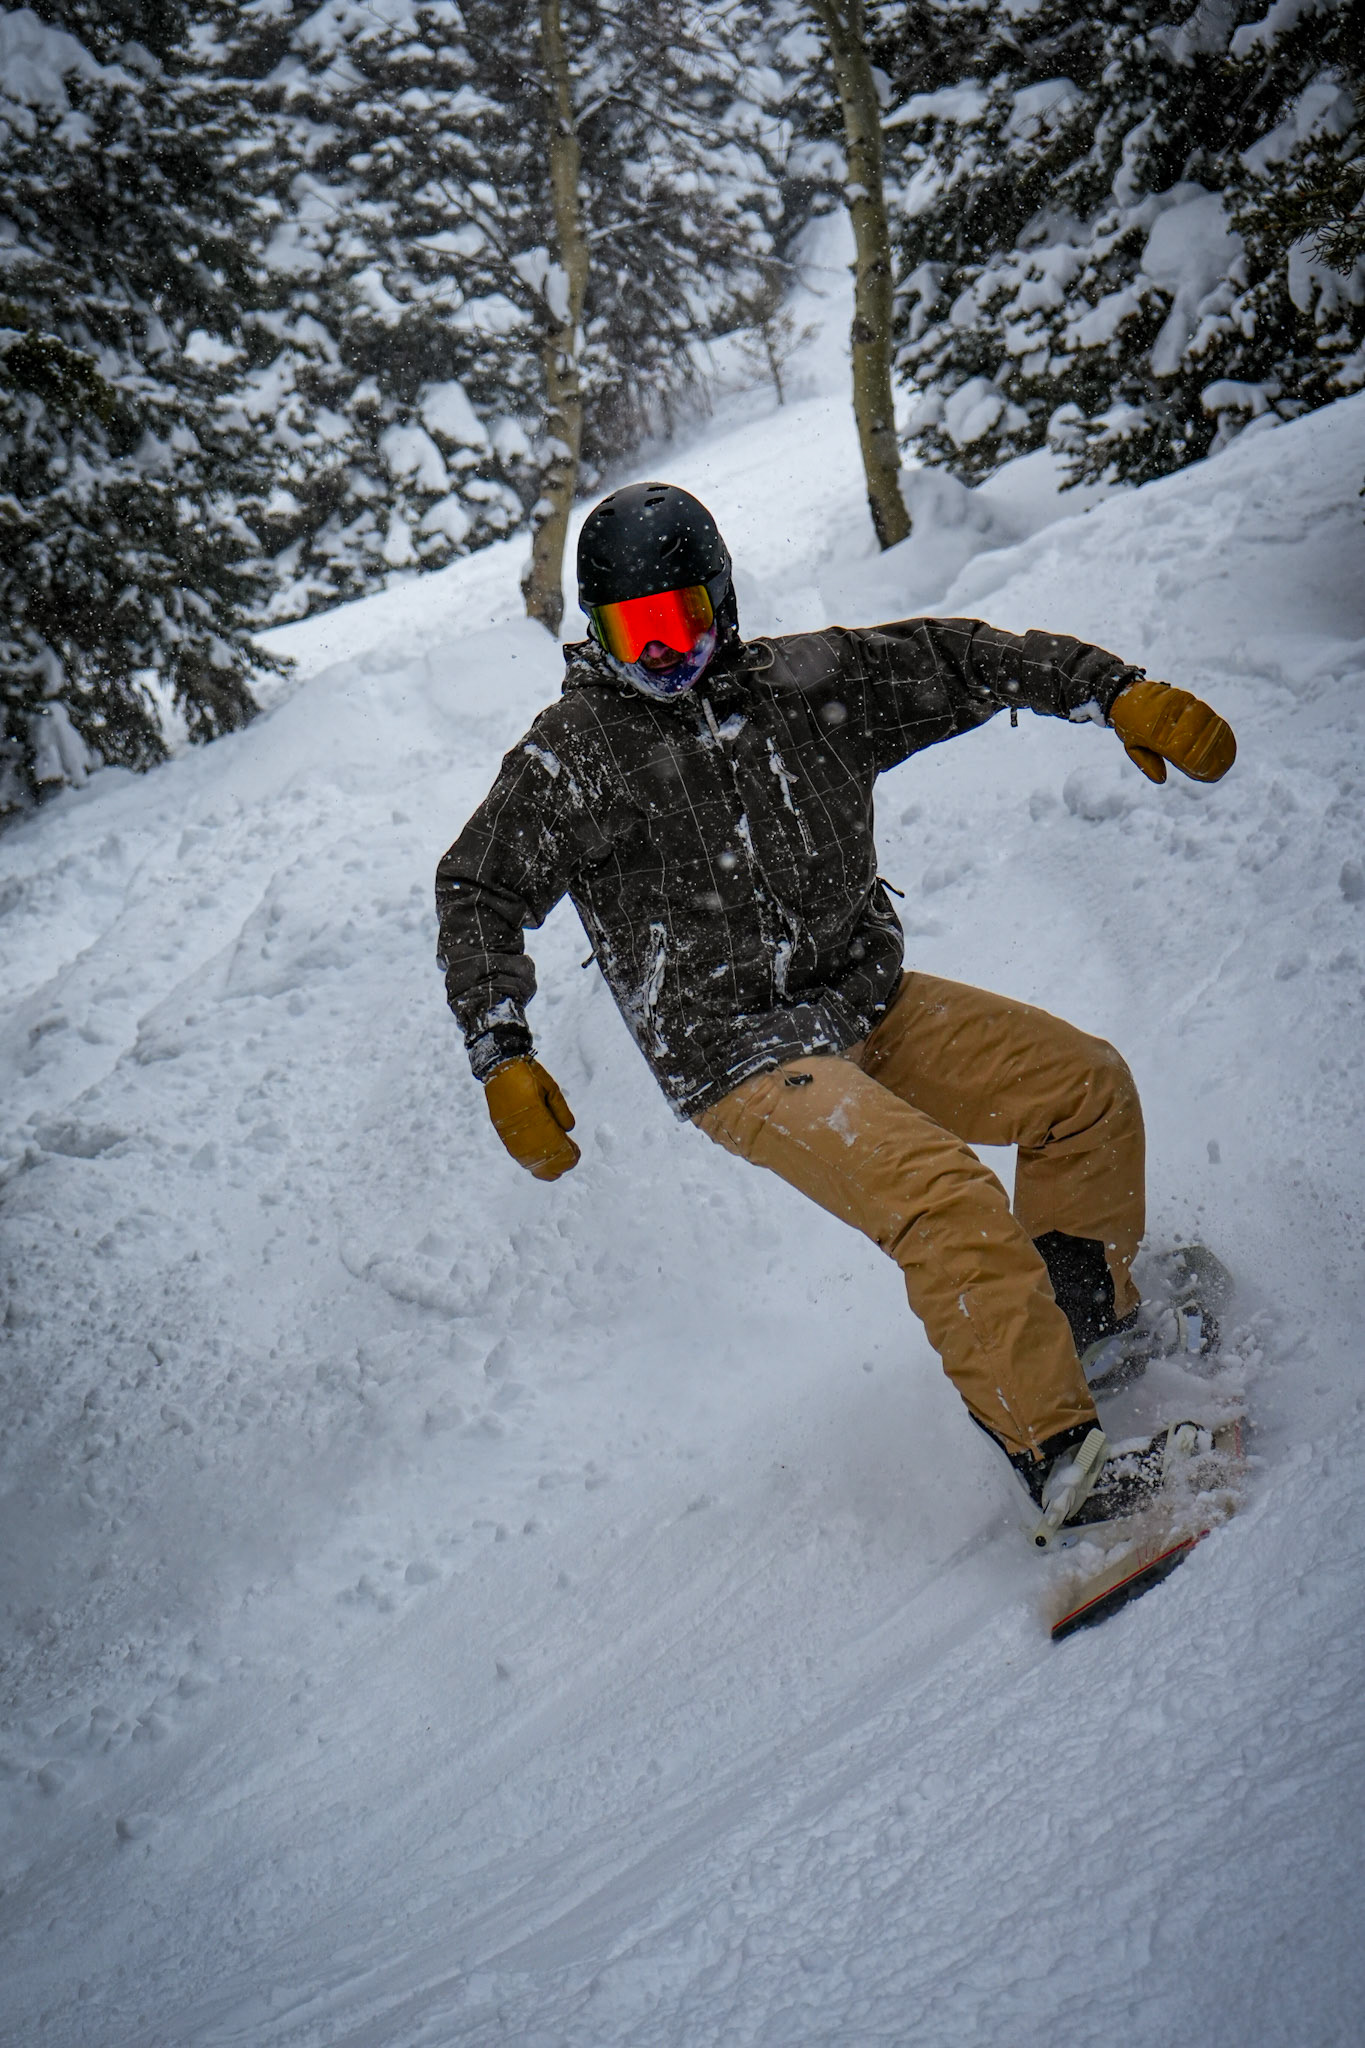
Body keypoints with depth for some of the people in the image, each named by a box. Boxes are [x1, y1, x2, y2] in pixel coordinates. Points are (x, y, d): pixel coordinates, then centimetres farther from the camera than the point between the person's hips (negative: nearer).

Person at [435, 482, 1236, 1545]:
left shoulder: (803, 681, 3)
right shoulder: (572, 754, -7)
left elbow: (959, 663, 8)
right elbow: (478, 894, -2)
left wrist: (1121, 693, -1)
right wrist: (503, 1058, -12)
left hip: (873, 1001, 6)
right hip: (743, 1057, -6)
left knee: (1086, 1082, 1)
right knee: (948, 1196, -26)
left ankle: (1090, 1321, 19)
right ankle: (1060, 1458, -22)